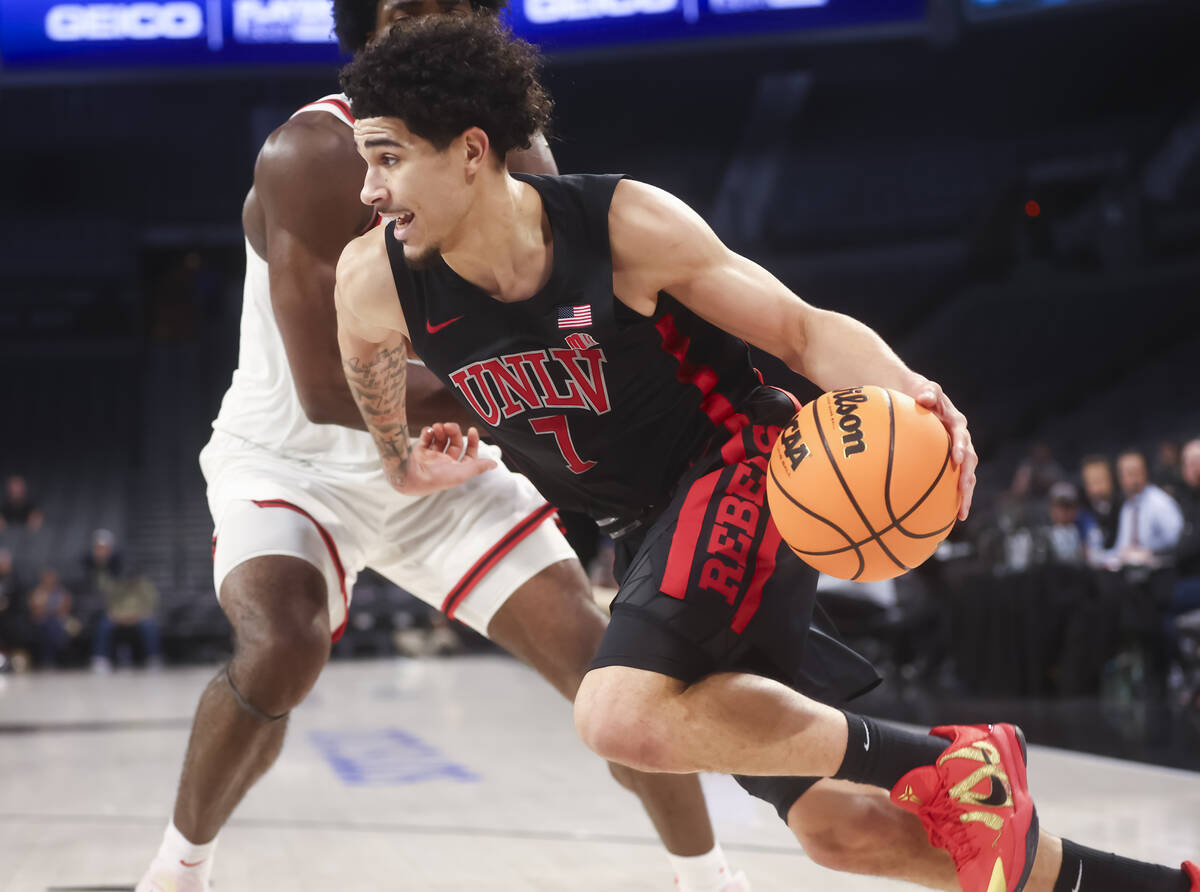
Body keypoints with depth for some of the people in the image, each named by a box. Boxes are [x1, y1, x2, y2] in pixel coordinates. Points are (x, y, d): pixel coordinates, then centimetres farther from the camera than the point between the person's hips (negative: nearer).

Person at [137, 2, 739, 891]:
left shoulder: (516, 156, -9)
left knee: (599, 653, -6)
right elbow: (327, 389, -32)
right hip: (291, 462, -4)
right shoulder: (315, 157, -27)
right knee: (281, 650, -31)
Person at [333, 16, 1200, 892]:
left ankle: (954, 761, -16)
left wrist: (900, 388, -32)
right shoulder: (376, 282, -12)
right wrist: (402, 456, 20)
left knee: (623, 716, -33)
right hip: (646, 527, 6)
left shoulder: (626, 224, -21)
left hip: (740, 468, -6)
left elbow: (803, 328, -14)